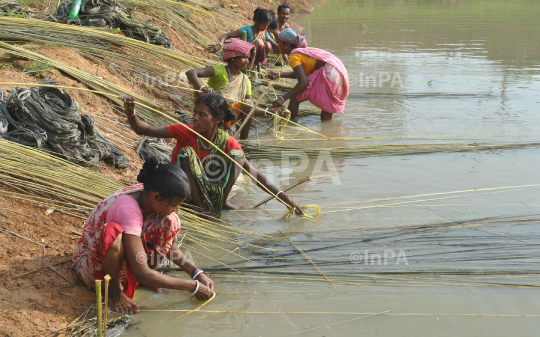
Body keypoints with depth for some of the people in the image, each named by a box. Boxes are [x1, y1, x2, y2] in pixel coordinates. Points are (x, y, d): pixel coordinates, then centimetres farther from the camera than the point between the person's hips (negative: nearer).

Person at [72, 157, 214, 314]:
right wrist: (193, 286, -30)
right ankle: (114, 289, -13)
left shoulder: (148, 196, -14)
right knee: (114, 232, -39)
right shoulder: (128, 210, -36)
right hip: (91, 263, -6)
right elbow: (142, 275, -37)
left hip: (124, 260, 7)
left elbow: (169, 244, 1)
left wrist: (197, 273, -10)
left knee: (170, 222, -12)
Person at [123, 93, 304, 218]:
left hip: (211, 191, 1)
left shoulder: (228, 143, -12)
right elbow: (142, 130, -16)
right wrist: (130, 114, -38)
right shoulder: (184, 132, -14)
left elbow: (254, 174, -13)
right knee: (187, 152, -27)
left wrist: (284, 197, -22)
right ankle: (199, 206, -22)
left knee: (236, 155, -19)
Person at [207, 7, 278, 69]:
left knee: (268, 45, -16)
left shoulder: (264, 32, 0)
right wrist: (219, 44, -48)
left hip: (253, 58, 7)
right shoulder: (248, 30, -21)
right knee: (258, 42, -27)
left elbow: (275, 45, 12)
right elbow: (227, 35, -29)